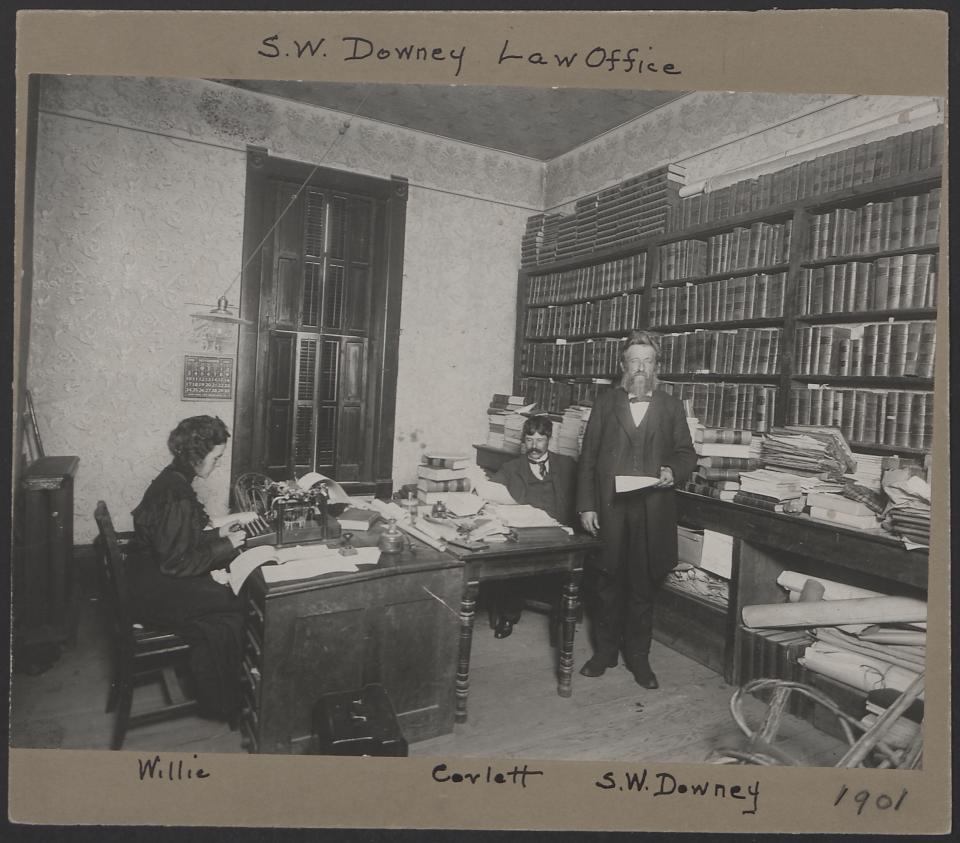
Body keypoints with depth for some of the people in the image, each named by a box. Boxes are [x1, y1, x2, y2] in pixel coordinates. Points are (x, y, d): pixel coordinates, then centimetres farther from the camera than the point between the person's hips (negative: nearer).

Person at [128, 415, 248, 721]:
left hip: (154, 580, 10)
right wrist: (225, 547, -15)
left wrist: (218, 533, 9)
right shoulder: (176, 495, -25)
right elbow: (176, 563, -23)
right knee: (241, 603, -9)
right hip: (157, 594, -9)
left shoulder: (172, 479, 6)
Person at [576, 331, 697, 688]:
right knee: (607, 582, 10)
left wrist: (673, 472, -12)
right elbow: (588, 458, 3)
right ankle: (605, 651, 27)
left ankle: (638, 656, 25)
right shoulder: (605, 402, 5)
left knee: (644, 587, 9)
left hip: (652, 512, 0)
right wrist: (586, 506, -3)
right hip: (608, 509, 0)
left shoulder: (671, 407, 7)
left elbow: (686, 454, 11)